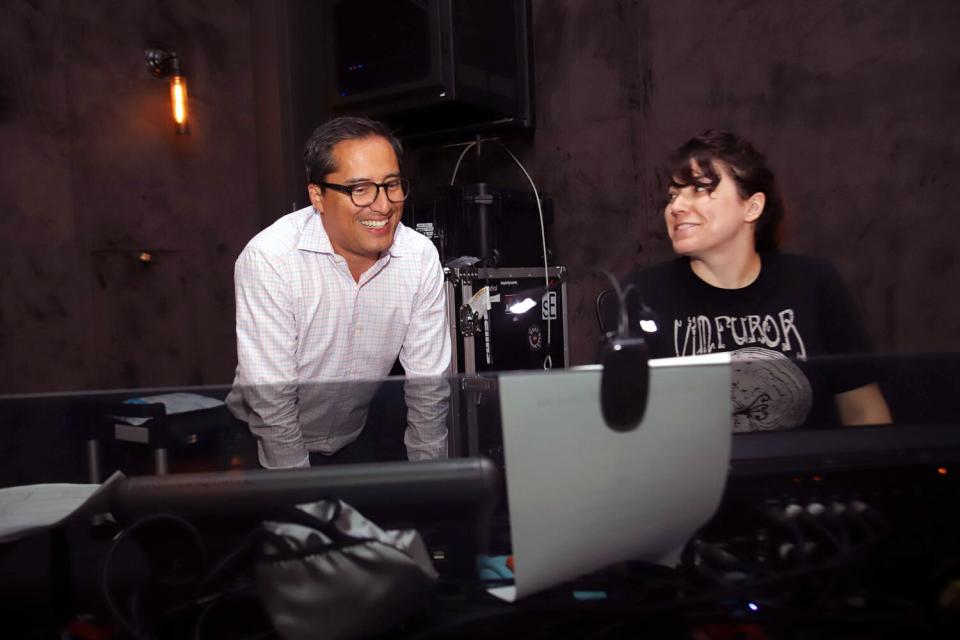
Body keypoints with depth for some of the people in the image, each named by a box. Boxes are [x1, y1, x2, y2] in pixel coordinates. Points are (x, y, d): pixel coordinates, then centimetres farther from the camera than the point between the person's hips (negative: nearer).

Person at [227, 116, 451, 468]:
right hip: (268, 448, -2)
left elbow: (429, 387, -6)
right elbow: (272, 403, -20)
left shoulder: (421, 257, -12)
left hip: (357, 439, 3)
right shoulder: (268, 259, -24)